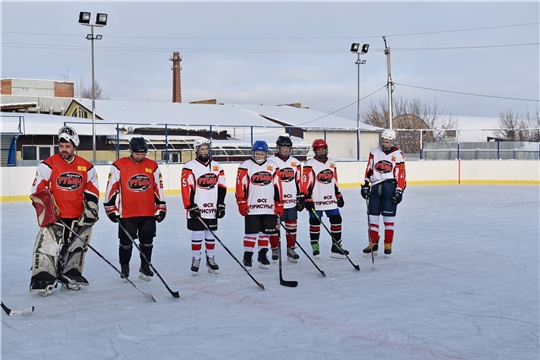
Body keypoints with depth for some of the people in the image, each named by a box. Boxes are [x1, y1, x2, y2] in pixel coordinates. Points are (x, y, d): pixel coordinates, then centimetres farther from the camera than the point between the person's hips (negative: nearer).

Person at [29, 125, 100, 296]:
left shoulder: (87, 167, 4)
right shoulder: (48, 165, -5)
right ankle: (44, 280, -5)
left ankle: (70, 276, 26)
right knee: (48, 246, -12)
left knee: (76, 247, 11)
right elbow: (38, 190, -3)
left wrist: (91, 208, 1)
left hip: (79, 217, 3)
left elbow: (92, 190, 10)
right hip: (54, 216, -3)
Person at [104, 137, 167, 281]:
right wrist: (111, 209, -3)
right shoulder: (119, 166, -5)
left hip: (148, 213, 3)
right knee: (126, 241, 5)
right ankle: (124, 269, 20)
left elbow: (158, 188, 10)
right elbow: (112, 188, -3)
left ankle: (145, 267, 24)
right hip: (126, 213, -3)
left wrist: (161, 208, 8)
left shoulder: (153, 166, 5)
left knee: (147, 241, 10)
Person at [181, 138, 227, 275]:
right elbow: (186, 187, -10)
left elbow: (222, 187, 11)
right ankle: (196, 259, 15)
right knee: (197, 235, 2)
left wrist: (221, 205, 6)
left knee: (211, 235, 10)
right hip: (196, 209, -4)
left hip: (212, 209, 4)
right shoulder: (190, 167, -6)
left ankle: (210, 258, 23)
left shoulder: (217, 167, 9)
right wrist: (190, 206, -15)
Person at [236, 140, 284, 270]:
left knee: (266, 232, 9)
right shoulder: (245, 166, -2)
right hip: (251, 207, -3)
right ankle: (247, 257, 8)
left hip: (269, 208, 3)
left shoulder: (273, 166, 8)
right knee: (251, 232, -2)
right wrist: (241, 203, -10)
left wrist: (279, 204, 7)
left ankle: (262, 255, 23)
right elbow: (240, 185, -5)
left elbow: (277, 186, 9)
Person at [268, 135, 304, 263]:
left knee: (292, 226, 8)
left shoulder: (295, 162, 11)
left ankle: (291, 249, 19)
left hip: (291, 202, 4)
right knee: (274, 226, 3)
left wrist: (301, 198, 11)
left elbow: (299, 182, 14)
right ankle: (274, 250, 15)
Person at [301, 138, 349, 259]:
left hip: (331, 199, 5)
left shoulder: (332, 163, 12)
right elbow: (306, 183, -11)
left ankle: (336, 247, 7)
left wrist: (339, 196, 19)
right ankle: (315, 246, 17)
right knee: (315, 222, 3)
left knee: (336, 220, 1)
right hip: (315, 200, -5)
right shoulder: (310, 164, -8)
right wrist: (307, 199, -16)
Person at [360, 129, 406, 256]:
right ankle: (373, 244, 14)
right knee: (372, 216, 5)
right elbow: (369, 170, 11)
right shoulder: (374, 152, 9)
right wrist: (365, 185, 6)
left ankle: (388, 245, 8)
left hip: (390, 187, -3)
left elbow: (401, 175, -3)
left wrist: (399, 191, -8)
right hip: (375, 187, 3)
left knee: (389, 217, 0)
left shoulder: (398, 155, -1)